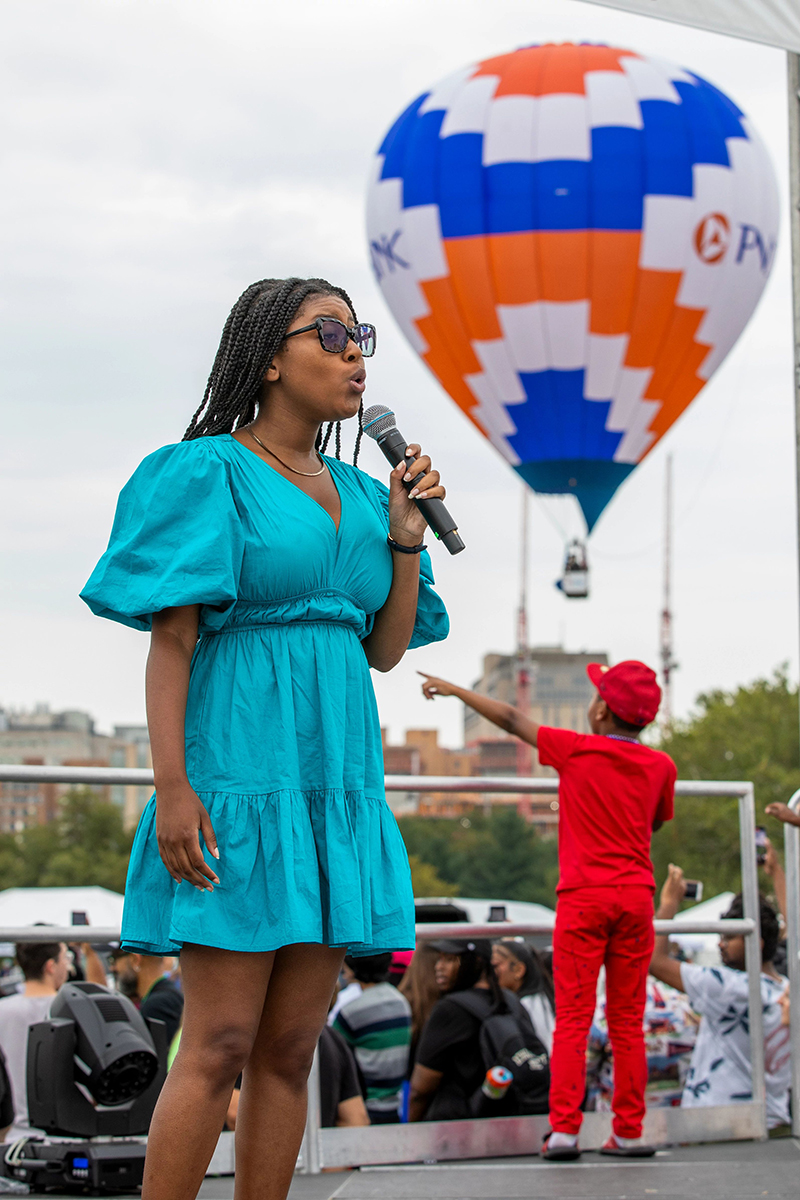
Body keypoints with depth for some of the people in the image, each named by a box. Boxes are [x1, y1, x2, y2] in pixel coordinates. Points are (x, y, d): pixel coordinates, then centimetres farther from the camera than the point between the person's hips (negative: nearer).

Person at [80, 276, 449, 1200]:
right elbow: (170, 639, -7)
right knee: (221, 1047, -10)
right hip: (241, 772, -6)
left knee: (290, 1049, 5)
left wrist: (405, 537, 3)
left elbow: (386, 650, 16)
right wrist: (171, 788, -16)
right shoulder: (209, 471, -2)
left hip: (338, 782, 7)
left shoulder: (359, 493, 17)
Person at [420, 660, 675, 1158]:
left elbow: (512, 718, 7)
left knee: (573, 1019, -2)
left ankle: (564, 1129, -8)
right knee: (628, 1021, 6)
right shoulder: (661, 766, 4)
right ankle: (628, 1132, 5)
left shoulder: (577, 750, -4)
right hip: (637, 897, 3)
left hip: (584, 897, -3)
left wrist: (454, 689, 18)